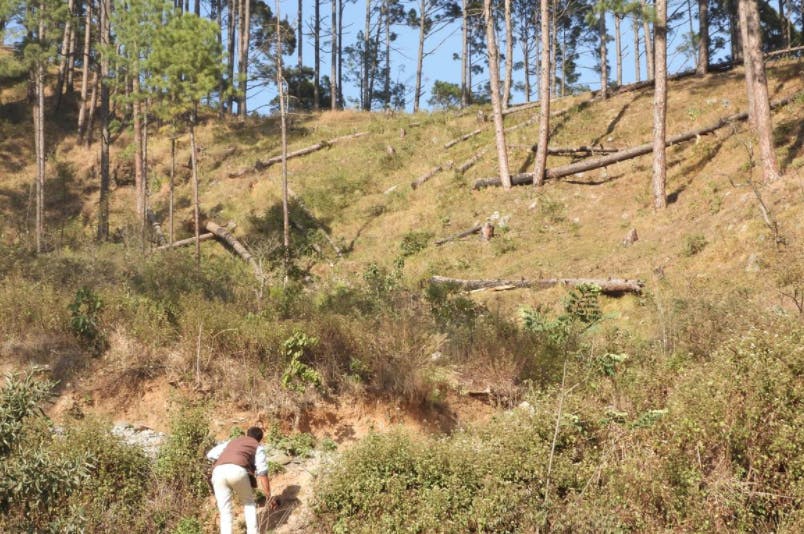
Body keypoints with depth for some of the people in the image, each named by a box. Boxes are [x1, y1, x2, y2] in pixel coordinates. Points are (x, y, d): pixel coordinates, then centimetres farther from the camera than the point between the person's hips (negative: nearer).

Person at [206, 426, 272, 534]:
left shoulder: (231, 442, 39)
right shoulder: (257, 447, 26)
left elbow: (210, 455, 31)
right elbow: (262, 473, 13)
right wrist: (268, 495, 13)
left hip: (218, 472, 3)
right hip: (238, 471, -3)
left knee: (225, 512, 8)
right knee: (248, 503, 21)